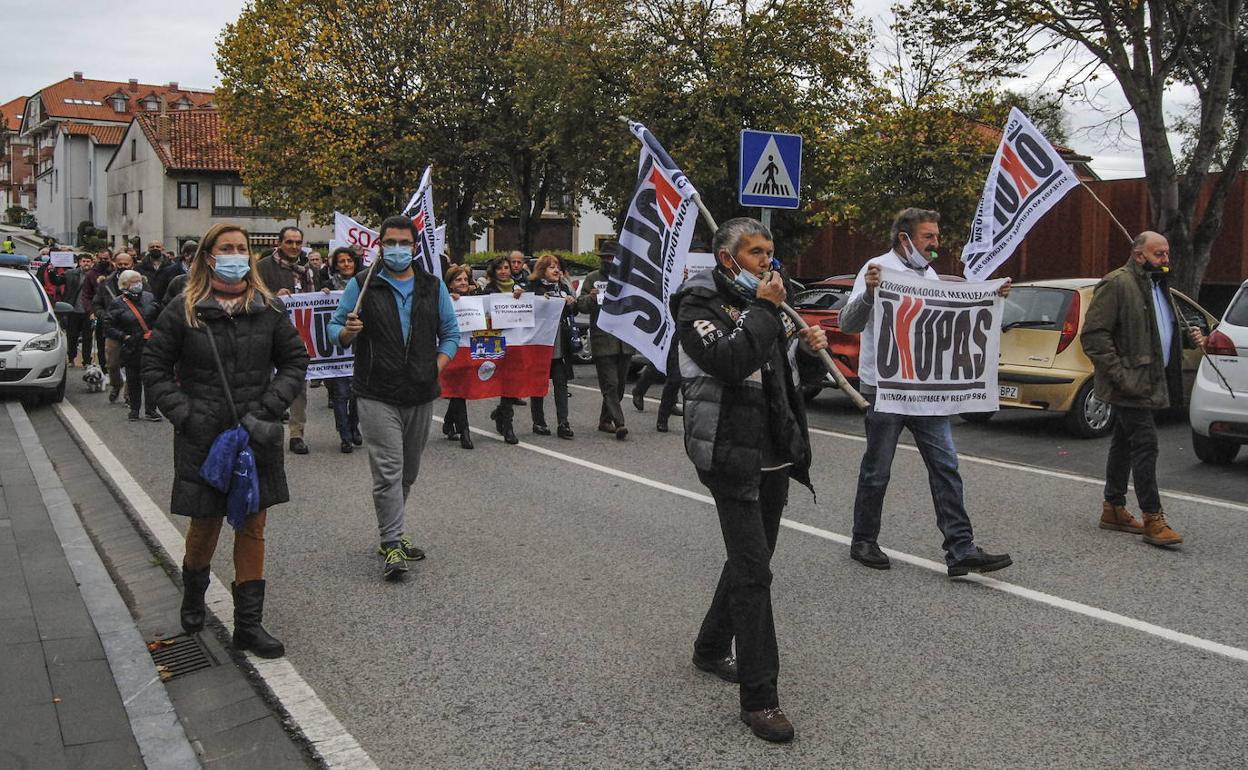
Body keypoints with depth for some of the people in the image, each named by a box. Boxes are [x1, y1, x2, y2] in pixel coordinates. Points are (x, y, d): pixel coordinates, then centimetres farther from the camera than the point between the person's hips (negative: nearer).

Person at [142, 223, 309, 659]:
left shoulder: (268, 309, 2)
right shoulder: (184, 311, -3)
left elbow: (295, 361, 6)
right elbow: (154, 367, 2)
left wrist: (267, 410, -5)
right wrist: (185, 415, -9)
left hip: (257, 438, 2)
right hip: (203, 439, -1)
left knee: (252, 528, 6)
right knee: (205, 525, 10)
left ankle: (248, 623, 16)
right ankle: (193, 594, 41)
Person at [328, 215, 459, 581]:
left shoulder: (433, 286, 9)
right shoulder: (362, 284, 0)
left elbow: (450, 333, 14)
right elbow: (335, 327, 3)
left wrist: (437, 367, 0)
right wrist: (348, 332, -20)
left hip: (421, 396, 4)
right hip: (378, 396, -4)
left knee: (408, 472, 15)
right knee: (388, 471, -11)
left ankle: (391, 531, 32)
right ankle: (393, 544, -4)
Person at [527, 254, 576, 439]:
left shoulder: (564, 287, 13)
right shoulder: (533, 287, -3)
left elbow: (573, 313, 20)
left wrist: (572, 303, 0)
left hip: (560, 343, 4)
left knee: (561, 382, -3)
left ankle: (563, 423, -5)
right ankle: (538, 422, 15)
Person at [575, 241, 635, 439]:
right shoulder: (592, 279, 4)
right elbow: (580, 305, 0)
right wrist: (590, 298, -19)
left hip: (625, 340, 4)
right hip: (602, 340, -4)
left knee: (619, 384, 11)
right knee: (610, 384, -10)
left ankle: (605, 420, 23)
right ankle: (619, 423, -15)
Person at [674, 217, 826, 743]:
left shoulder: (765, 303, 15)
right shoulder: (699, 305, -8)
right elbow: (729, 362, -27)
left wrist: (810, 344, 5)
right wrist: (762, 308, -18)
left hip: (774, 454, 8)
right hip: (731, 453, -8)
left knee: (750, 559, 17)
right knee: (753, 570, -11)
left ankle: (711, 649, 38)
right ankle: (759, 699, -6)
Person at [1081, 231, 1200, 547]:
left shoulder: (1158, 285, 18)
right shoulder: (1116, 284, -13)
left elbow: (1166, 328, 32)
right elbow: (1093, 334, -19)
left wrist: (1189, 335, 9)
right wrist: (1119, 374, -23)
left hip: (1147, 382, 10)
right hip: (1130, 383, -10)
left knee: (1124, 443, 15)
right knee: (1145, 444, -11)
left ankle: (1113, 508, 23)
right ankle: (1153, 520, -8)